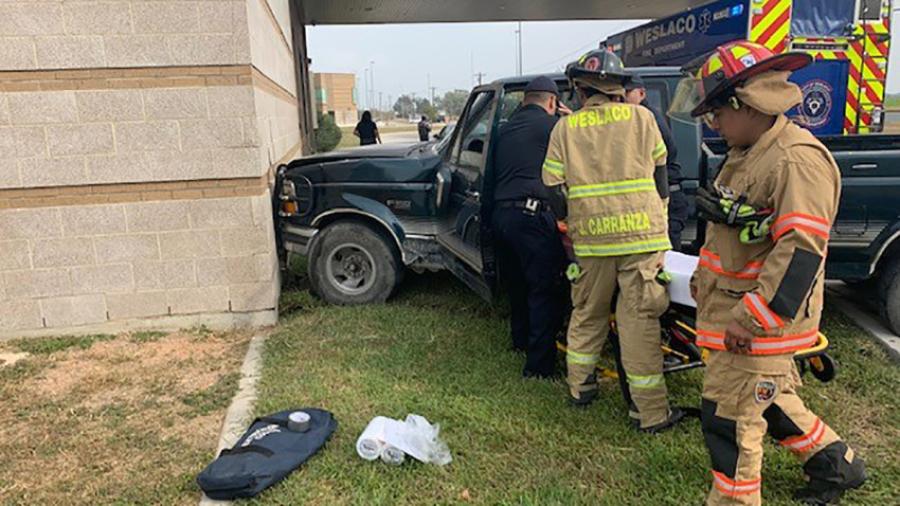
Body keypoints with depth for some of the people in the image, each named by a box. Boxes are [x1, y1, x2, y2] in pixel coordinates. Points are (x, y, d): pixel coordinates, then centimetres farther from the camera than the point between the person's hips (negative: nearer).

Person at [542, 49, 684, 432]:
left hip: (590, 238, 1)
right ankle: (651, 412, 7)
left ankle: (580, 386, 33)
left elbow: (553, 187, 1)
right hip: (641, 232, -1)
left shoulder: (565, 128, 3)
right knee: (639, 319, 2)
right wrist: (659, 214, 23)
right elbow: (660, 171, 10)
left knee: (587, 313, 18)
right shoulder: (641, 117, 3)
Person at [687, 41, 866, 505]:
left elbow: (801, 250, -28)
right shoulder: (748, 155, 12)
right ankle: (835, 464, 44)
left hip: (759, 321, -10)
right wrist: (706, 277, 22)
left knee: (729, 419, -3)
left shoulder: (798, 160, -22)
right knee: (770, 398, 24)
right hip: (732, 309, 10)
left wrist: (751, 319, -27)